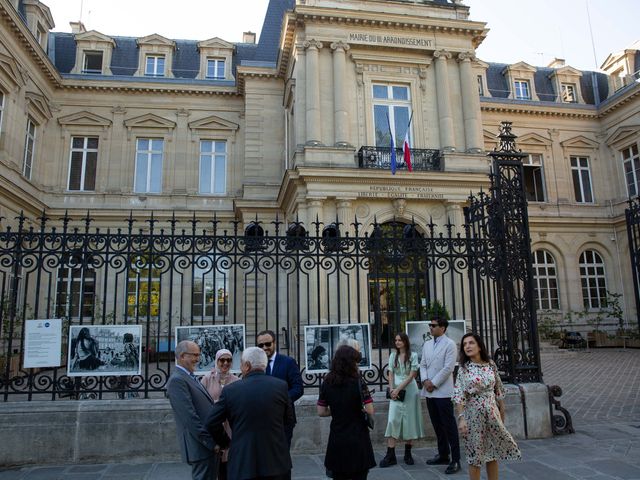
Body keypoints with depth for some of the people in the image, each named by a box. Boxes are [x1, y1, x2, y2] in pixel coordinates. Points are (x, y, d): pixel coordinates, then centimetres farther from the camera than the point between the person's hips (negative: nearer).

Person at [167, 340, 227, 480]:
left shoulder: (190, 378, 15)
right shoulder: (177, 380, -16)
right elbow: (190, 417, -22)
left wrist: (215, 440, 12)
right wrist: (211, 442, -19)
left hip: (209, 444, 9)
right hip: (202, 447, -9)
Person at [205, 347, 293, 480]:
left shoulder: (230, 390, -9)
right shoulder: (281, 385, -6)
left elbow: (211, 423, -1)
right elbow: (288, 420, 5)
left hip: (243, 463, -1)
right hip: (276, 461, 1)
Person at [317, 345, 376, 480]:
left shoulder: (326, 384, -2)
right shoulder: (358, 384, -14)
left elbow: (321, 412, 3)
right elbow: (370, 411, -15)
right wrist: (358, 410, 5)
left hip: (336, 441, 4)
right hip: (357, 440, -3)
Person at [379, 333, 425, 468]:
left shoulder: (413, 355, -3)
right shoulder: (393, 356, 9)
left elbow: (412, 375, -9)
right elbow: (391, 374, 7)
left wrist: (399, 389, -14)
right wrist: (391, 389, -9)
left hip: (409, 390, -2)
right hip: (395, 391, 2)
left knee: (409, 420, 4)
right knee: (393, 420, -5)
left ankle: (408, 453, 17)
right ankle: (390, 455, -5)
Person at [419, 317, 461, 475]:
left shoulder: (450, 344, -6)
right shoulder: (427, 344, 14)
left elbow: (448, 368, -13)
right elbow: (423, 365, 13)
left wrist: (434, 383, -13)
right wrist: (425, 380, -4)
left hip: (442, 391, -6)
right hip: (429, 391, 7)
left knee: (449, 426, -3)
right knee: (437, 425, 13)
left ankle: (455, 460, 4)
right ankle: (443, 455, 25)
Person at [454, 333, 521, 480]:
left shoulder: (491, 365, 1)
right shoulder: (463, 368, -8)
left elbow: (498, 390, 10)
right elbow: (459, 396, -12)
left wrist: (502, 412, 12)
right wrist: (461, 418, -21)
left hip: (492, 413, 3)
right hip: (474, 415, -3)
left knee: (493, 451, 12)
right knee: (475, 453, 4)